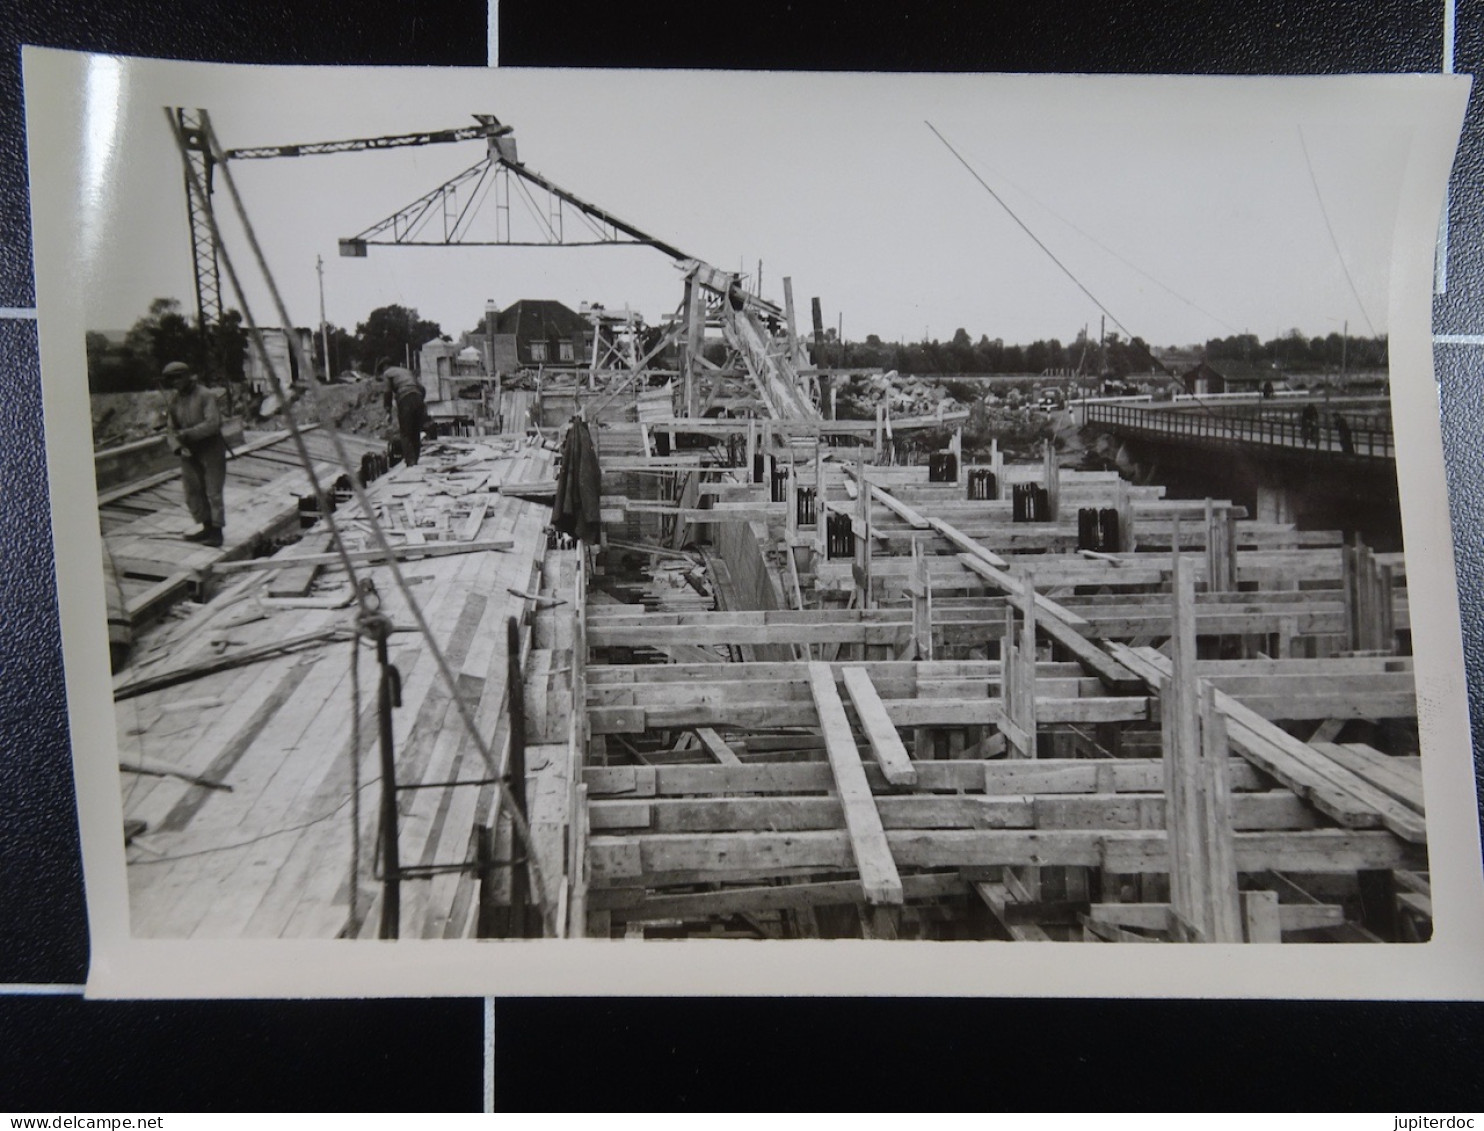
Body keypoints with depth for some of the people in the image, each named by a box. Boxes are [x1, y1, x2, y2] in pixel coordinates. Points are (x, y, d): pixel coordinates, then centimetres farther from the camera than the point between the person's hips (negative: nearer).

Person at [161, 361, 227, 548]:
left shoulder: (206, 395, -11)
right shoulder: (172, 399, 7)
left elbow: (212, 423, -21)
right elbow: (170, 427, 8)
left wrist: (186, 434, -25)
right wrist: (179, 447, -9)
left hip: (211, 449, -7)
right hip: (189, 452, 7)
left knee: (213, 492, -5)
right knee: (192, 492, 9)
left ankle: (217, 532, 0)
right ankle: (207, 528, 20)